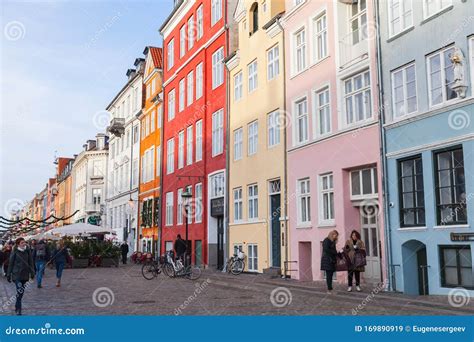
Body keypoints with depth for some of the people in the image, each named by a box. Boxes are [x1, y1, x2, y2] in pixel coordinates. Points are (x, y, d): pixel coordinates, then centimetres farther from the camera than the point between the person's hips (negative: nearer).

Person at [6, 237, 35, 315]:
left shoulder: (27, 251, 2)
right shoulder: (15, 252, -6)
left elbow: (31, 262, 7)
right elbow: (10, 264, 0)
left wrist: (32, 272, 4)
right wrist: (8, 275, 0)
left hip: (25, 275, 4)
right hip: (17, 275, -4)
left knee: (21, 292, 11)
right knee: (20, 291, -13)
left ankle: (17, 306, 29)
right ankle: (18, 309, -5)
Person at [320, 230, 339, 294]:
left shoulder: (332, 242, 21)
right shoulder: (326, 240, -6)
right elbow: (326, 250, -16)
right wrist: (335, 252, -12)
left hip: (332, 260, 8)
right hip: (327, 260, -8)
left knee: (330, 275, 5)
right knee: (329, 275, -9)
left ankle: (330, 289, 5)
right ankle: (329, 289, -9)